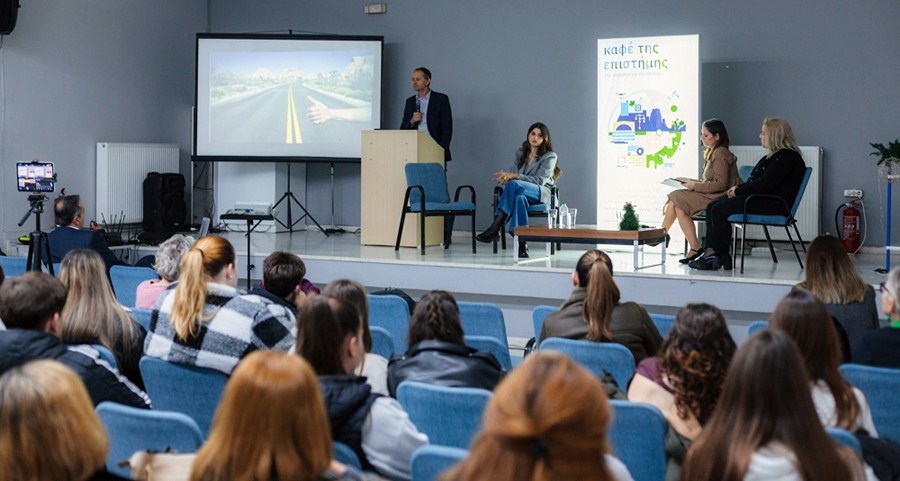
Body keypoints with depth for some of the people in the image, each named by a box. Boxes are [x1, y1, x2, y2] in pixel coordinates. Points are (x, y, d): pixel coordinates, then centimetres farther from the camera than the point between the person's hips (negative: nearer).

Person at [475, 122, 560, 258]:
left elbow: (540, 180, -10)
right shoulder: (521, 153, 20)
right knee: (520, 198, -40)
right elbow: (512, 172, 13)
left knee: (514, 184, -37)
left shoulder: (550, 156, 3)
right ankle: (521, 245, -47)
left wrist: (514, 176, -20)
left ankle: (495, 229, -44)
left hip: (542, 194, -3)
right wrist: (506, 176, -15)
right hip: (522, 192, 4)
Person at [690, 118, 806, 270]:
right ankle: (710, 251, -12)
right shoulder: (775, 156, 20)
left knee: (719, 210, -18)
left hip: (774, 204, -11)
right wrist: (738, 188, 5)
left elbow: (765, 184, -21)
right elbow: (755, 181, 23)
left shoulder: (786, 157, -13)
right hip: (762, 199, 11)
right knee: (712, 207, -1)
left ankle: (723, 256, -8)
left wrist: (739, 191, -12)